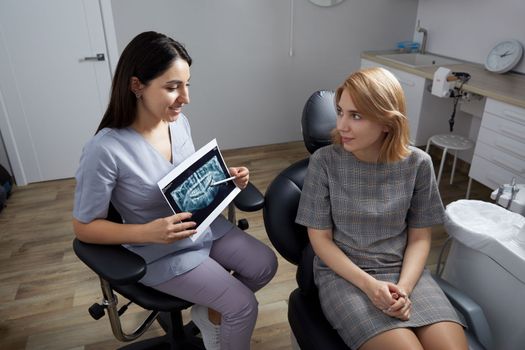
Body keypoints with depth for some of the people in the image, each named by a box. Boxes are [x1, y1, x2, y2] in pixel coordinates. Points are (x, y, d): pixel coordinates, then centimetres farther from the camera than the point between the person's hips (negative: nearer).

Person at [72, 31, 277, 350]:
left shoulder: (179, 121, -8)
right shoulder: (105, 150, -27)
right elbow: (84, 227, -16)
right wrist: (146, 232, -29)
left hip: (204, 225, 7)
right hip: (161, 251, -6)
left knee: (266, 265, 4)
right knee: (243, 305, -8)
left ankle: (211, 312, 26)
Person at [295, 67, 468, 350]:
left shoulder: (417, 163, -4)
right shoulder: (324, 162, -10)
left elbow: (419, 237, 3)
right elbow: (320, 238, -7)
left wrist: (404, 287, -13)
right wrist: (369, 284, -17)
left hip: (404, 271, 3)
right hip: (342, 273, -2)